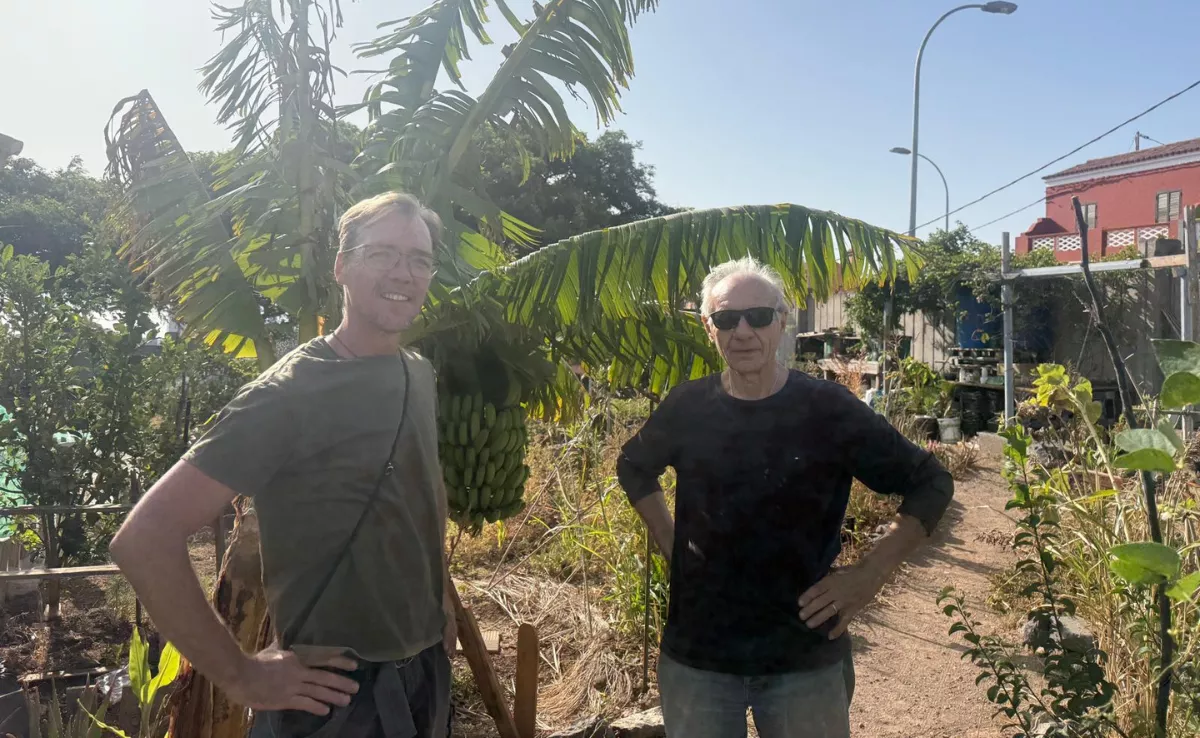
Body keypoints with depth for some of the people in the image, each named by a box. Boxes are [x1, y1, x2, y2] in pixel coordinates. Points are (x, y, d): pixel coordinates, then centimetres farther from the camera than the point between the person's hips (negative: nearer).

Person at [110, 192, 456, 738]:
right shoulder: (287, 395, -19)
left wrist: (442, 605, 11)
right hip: (336, 690, -6)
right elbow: (143, 539, -23)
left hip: (428, 671, 7)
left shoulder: (419, 374, 2)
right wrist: (241, 676, -19)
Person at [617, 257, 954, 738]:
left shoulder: (828, 409, -9)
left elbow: (930, 484, -2)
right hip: (694, 654, 2)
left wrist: (869, 575, -10)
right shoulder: (686, 407, -3)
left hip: (807, 657, -1)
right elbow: (633, 469, 16)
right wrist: (671, 545, 5)